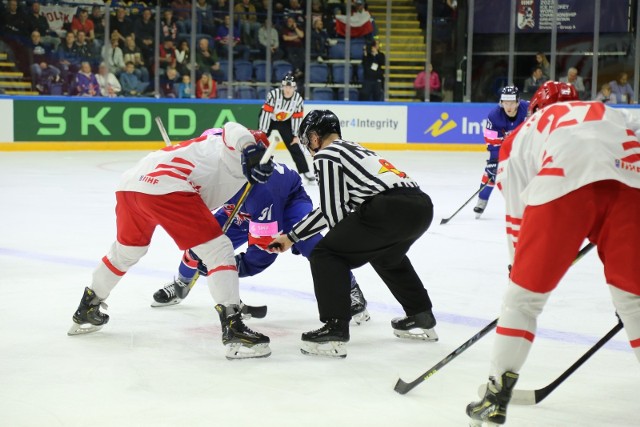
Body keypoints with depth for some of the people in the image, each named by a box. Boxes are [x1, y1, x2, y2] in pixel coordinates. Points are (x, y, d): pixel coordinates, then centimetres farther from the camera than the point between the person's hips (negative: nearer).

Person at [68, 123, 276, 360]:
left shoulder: (214, 141, 32)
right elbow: (233, 130, -19)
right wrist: (252, 151, -34)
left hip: (131, 183, 10)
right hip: (166, 188, -10)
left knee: (127, 250, 32)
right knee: (219, 251, -4)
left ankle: (86, 311, 48)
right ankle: (233, 331, -12)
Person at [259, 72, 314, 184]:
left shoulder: (298, 99, -20)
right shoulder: (273, 94, -32)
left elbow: (297, 118, -10)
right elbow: (266, 113, -29)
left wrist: (296, 136, -8)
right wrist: (263, 132, -27)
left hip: (285, 122, 2)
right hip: (269, 119, -2)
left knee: (294, 146, -3)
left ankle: (306, 172, 2)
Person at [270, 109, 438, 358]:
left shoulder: (325, 155, 7)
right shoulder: (350, 149, 33)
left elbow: (335, 212, 3)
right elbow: (329, 209, 37)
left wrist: (343, 239, 22)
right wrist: (291, 237, 43)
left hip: (390, 208, -9)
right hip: (422, 205, 9)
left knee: (326, 255, 2)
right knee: (386, 256, 37)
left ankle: (335, 331, -6)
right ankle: (421, 319, 41)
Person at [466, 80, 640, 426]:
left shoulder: (523, 135, 35)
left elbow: (517, 215, 30)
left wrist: (520, 265, 41)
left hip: (563, 179, -2)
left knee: (525, 293, 14)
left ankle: (496, 398, 17)